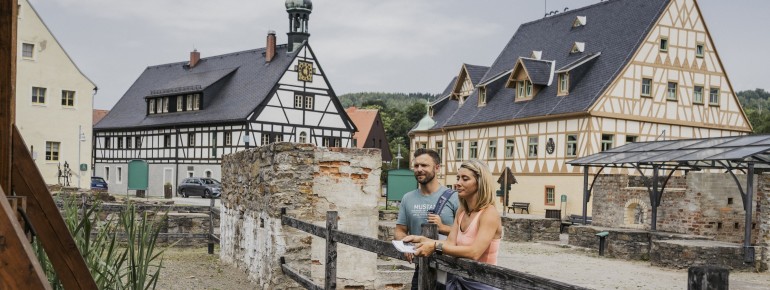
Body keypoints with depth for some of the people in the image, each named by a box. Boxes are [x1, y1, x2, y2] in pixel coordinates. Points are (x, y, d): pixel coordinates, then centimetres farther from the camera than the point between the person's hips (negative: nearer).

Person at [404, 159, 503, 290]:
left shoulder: (489, 213, -19)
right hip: (458, 279, 7)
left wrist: (435, 246, -32)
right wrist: (421, 239, -13)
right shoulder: (461, 212, 7)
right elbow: (450, 243, 0)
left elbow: (474, 252, -29)